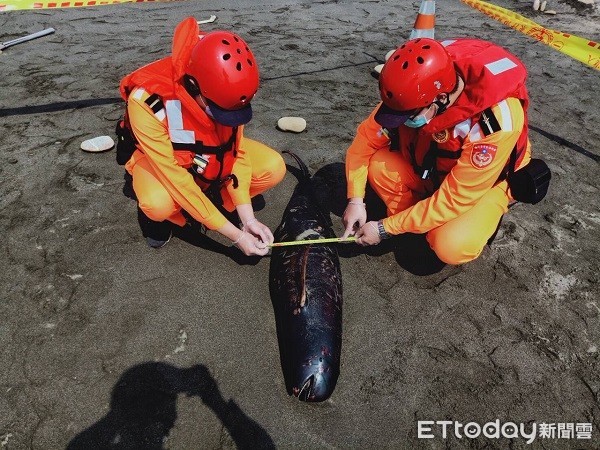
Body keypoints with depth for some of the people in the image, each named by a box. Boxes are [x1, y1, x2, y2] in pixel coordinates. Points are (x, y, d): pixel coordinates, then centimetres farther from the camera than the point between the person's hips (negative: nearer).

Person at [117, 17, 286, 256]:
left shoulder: (222, 87, -26)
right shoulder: (148, 100, -37)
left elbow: (236, 149, -16)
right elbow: (175, 177, -36)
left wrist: (248, 219, -22)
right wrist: (236, 235, -35)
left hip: (211, 150, 4)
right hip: (157, 154, -3)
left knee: (273, 167, -19)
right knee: (160, 204, -37)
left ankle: (216, 202, 5)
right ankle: (157, 215, 1)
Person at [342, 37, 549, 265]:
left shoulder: (496, 120, -37)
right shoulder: (418, 88, -25)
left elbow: (454, 199, -31)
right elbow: (367, 137, -14)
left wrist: (386, 228, -27)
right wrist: (356, 200, -20)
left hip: (486, 181, -4)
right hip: (432, 166, 4)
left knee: (451, 247, -30)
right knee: (378, 165, -22)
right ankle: (413, 222, 1)